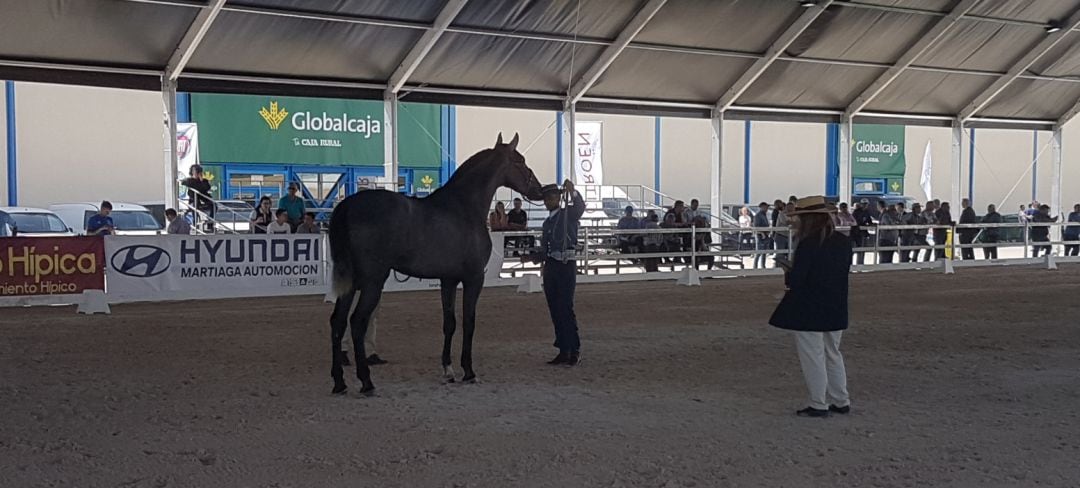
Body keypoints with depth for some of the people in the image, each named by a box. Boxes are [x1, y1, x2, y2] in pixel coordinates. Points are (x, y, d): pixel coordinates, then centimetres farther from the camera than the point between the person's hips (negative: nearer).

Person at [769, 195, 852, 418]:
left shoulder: (808, 245, -19)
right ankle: (841, 401, 26)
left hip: (808, 311, -7)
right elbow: (843, 271, 12)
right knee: (833, 354, 20)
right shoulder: (843, 242, 3)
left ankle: (819, 405, 8)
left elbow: (796, 280, -21)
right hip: (836, 310, 8)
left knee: (812, 357, 3)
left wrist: (788, 272, 2)